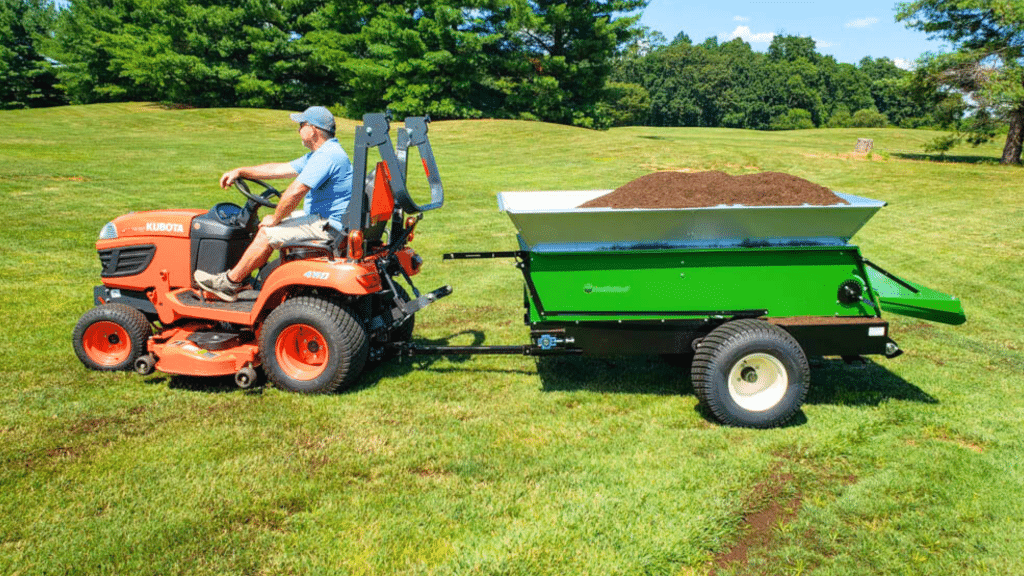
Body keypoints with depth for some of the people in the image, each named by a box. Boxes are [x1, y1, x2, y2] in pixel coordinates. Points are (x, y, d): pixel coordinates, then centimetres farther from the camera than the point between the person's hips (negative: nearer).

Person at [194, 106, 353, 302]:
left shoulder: (326, 156, -21)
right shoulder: (322, 154, 16)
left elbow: (295, 192, -27)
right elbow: (280, 169, 20)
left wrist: (275, 219, -12)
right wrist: (240, 172, 18)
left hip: (328, 226, -11)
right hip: (324, 219, 11)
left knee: (267, 233, -9)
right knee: (268, 226, 15)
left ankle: (229, 282, 5)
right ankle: (244, 279, 19)